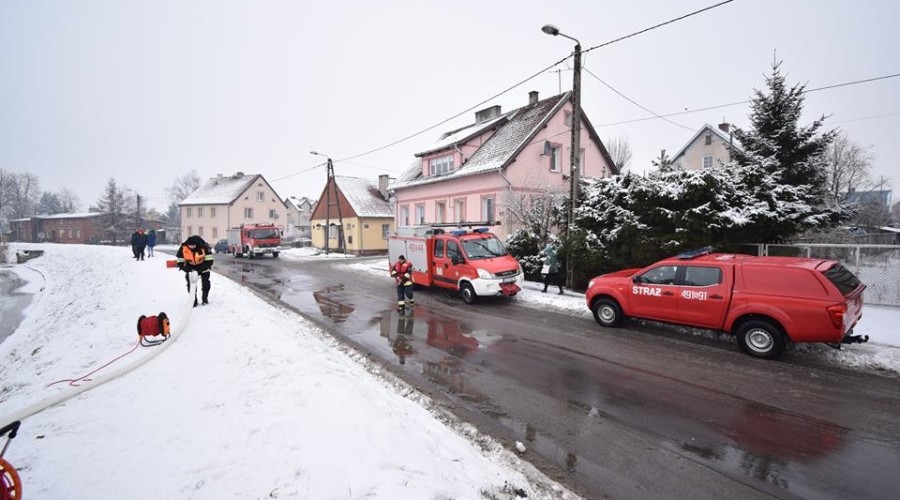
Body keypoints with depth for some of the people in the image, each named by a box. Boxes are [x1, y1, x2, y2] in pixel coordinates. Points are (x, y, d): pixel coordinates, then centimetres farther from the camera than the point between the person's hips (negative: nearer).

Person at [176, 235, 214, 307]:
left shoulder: (204, 247, -32)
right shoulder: (183, 248, -25)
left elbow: (209, 260, -26)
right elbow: (180, 262, -15)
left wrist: (200, 270, -33)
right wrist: (187, 269, -29)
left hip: (203, 268, -2)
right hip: (190, 268, 2)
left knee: (205, 283, -3)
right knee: (191, 284, -3)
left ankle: (205, 299, 18)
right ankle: (194, 300, 14)